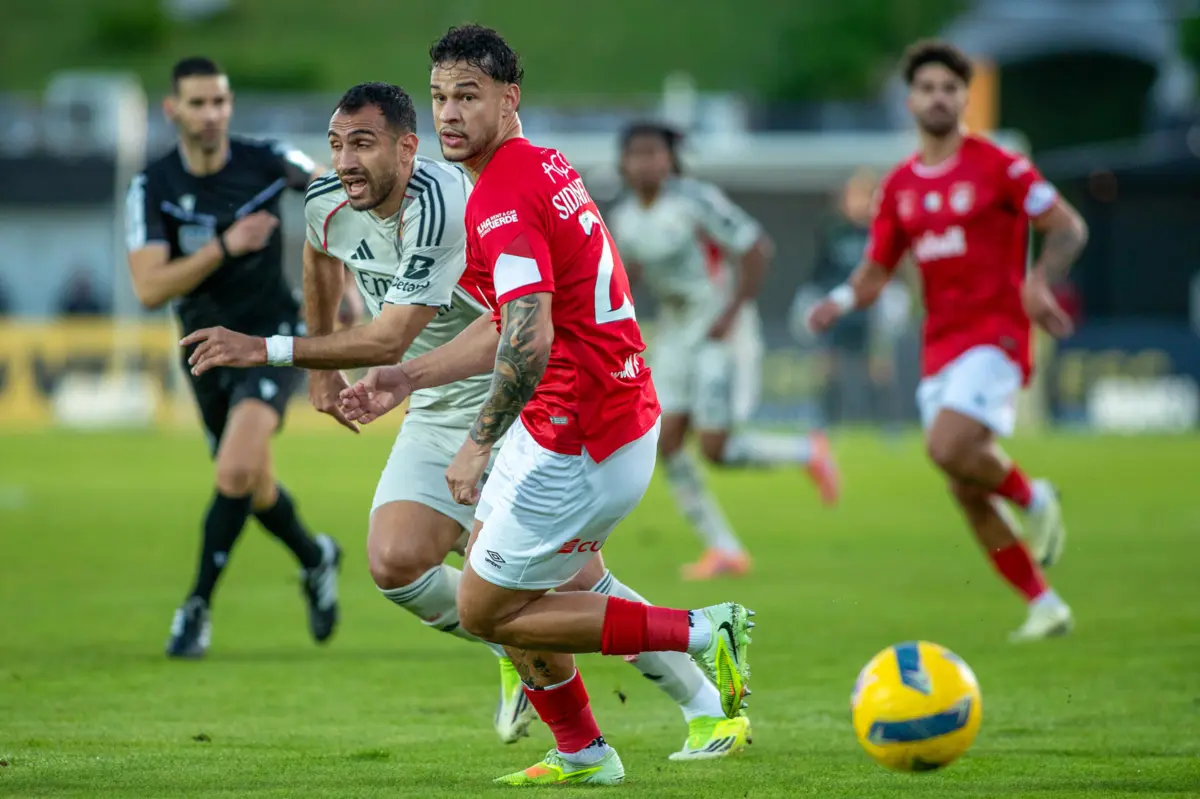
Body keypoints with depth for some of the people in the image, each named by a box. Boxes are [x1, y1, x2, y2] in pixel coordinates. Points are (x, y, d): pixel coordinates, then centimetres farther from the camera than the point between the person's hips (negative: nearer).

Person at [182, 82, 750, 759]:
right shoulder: (329, 205, -5)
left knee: (576, 584, -10)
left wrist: (265, 349, -32)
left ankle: (710, 710, 6)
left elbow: (388, 342, -32)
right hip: (437, 417, 7)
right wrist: (321, 368, 24)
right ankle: (517, 653, 15)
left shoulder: (442, 207, -30)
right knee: (395, 564, -12)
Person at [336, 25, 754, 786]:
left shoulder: (502, 201, -18)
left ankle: (700, 633, -2)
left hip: (579, 444, -10)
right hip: (621, 415, 10)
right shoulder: (546, 167, 13)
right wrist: (408, 378, 19)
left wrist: (479, 444, -18)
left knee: (485, 608, 3)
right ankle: (582, 754, 30)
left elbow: (529, 342, -28)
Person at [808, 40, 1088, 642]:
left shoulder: (996, 167, -5)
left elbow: (1069, 228, -4)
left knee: (948, 447, -27)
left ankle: (1033, 498, 1)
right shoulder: (900, 186, 11)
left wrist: (1039, 281, -21)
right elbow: (876, 271, 15)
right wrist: (840, 302, -6)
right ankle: (1044, 606, 13)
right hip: (940, 342, 6)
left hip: (994, 332, -6)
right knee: (966, 492, 3)